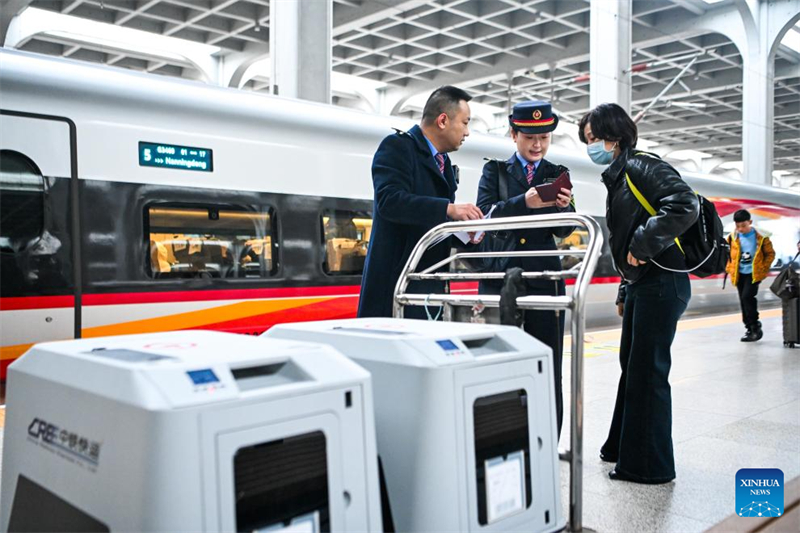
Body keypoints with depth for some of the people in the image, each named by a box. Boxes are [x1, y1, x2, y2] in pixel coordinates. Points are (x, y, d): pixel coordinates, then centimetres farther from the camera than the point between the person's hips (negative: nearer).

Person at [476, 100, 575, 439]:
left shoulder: (557, 175, 13)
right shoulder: (495, 171, 10)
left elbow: (563, 231, 5)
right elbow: (485, 215, -6)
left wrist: (564, 207, -17)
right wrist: (525, 202, -23)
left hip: (544, 281, 1)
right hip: (499, 278, -1)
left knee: (546, 369, 0)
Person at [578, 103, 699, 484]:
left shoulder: (642, 166, -11)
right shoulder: (617, 178, 18)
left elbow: (684, 205, -27)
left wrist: (644, 244, -20)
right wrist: (624, 292, 20)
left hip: (661, 284, -10)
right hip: (641, 286, 10)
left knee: (647, 371, -4)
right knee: (631, 366, 16)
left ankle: (649, 465, 8)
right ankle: (623, 448, 30)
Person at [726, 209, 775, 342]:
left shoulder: (760, 237, -8)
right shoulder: (732, 238, -1)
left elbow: (770, 254, 3)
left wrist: (763, 268, -4)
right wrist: (730, 268, 5)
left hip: (754, 274, -4)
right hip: (739, 274, 4)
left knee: (747, 297, -19)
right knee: (743, 301, 9)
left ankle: (756, 327, -7)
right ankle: (749, 328, 21)